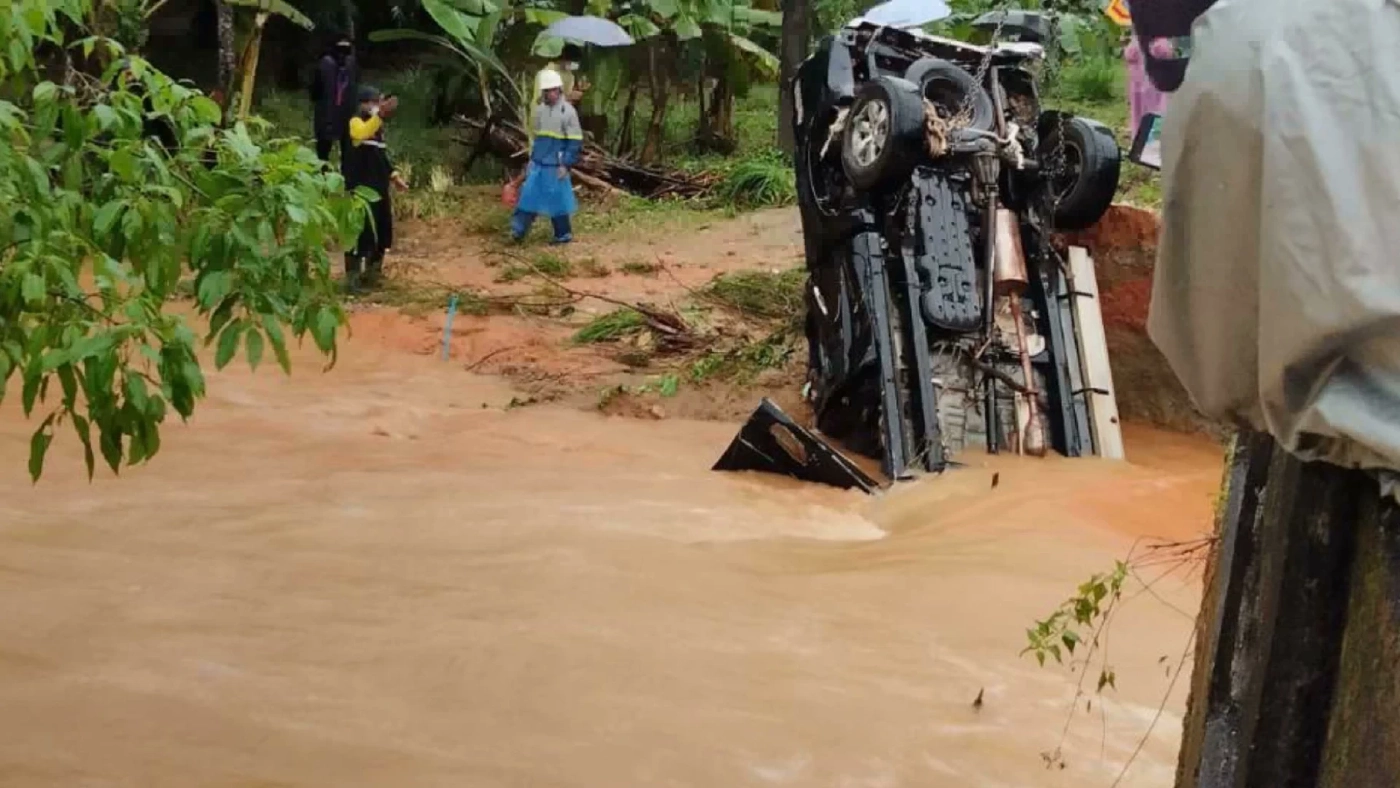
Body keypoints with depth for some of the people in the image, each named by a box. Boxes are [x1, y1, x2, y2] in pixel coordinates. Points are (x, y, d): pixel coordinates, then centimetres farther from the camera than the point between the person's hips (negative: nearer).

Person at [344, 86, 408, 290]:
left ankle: (371, 273, 27)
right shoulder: (356, 122, -11)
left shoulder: (379, 127, 17)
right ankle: (353, 277, -7)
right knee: (360, 230, -12)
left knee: (383, 230, 13)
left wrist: (394, 176, 19)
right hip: (360, 187, -9)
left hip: (379, 187, 9)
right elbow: (362, 134, -36)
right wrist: (381, 114, -47)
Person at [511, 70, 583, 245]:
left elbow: (575, 142, -11)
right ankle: (518, 230, 7)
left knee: (558, 200, 2)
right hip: (538, 164, 6)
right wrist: (531, 159, 17)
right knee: (529, 196, 4)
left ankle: (564, 234, 14)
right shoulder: (539, 110, 9)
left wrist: (566, 164, -15)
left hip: (555, 166, -6)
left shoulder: (568, 112, -12)